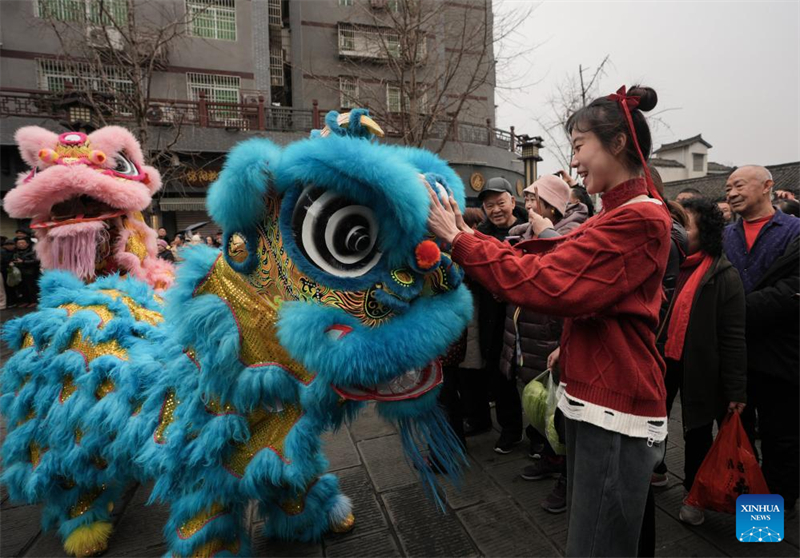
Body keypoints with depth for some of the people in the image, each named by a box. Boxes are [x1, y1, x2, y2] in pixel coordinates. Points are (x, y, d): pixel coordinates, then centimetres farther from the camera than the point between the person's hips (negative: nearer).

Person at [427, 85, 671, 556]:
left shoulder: (639, 220, -18)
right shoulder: (620, 215, 15)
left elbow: (543, 282, -26)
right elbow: (546, 259, 7)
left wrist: (458, 239, -18)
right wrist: (468, 234, -2)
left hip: (615, 413, -10)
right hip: (595, 399, 10)